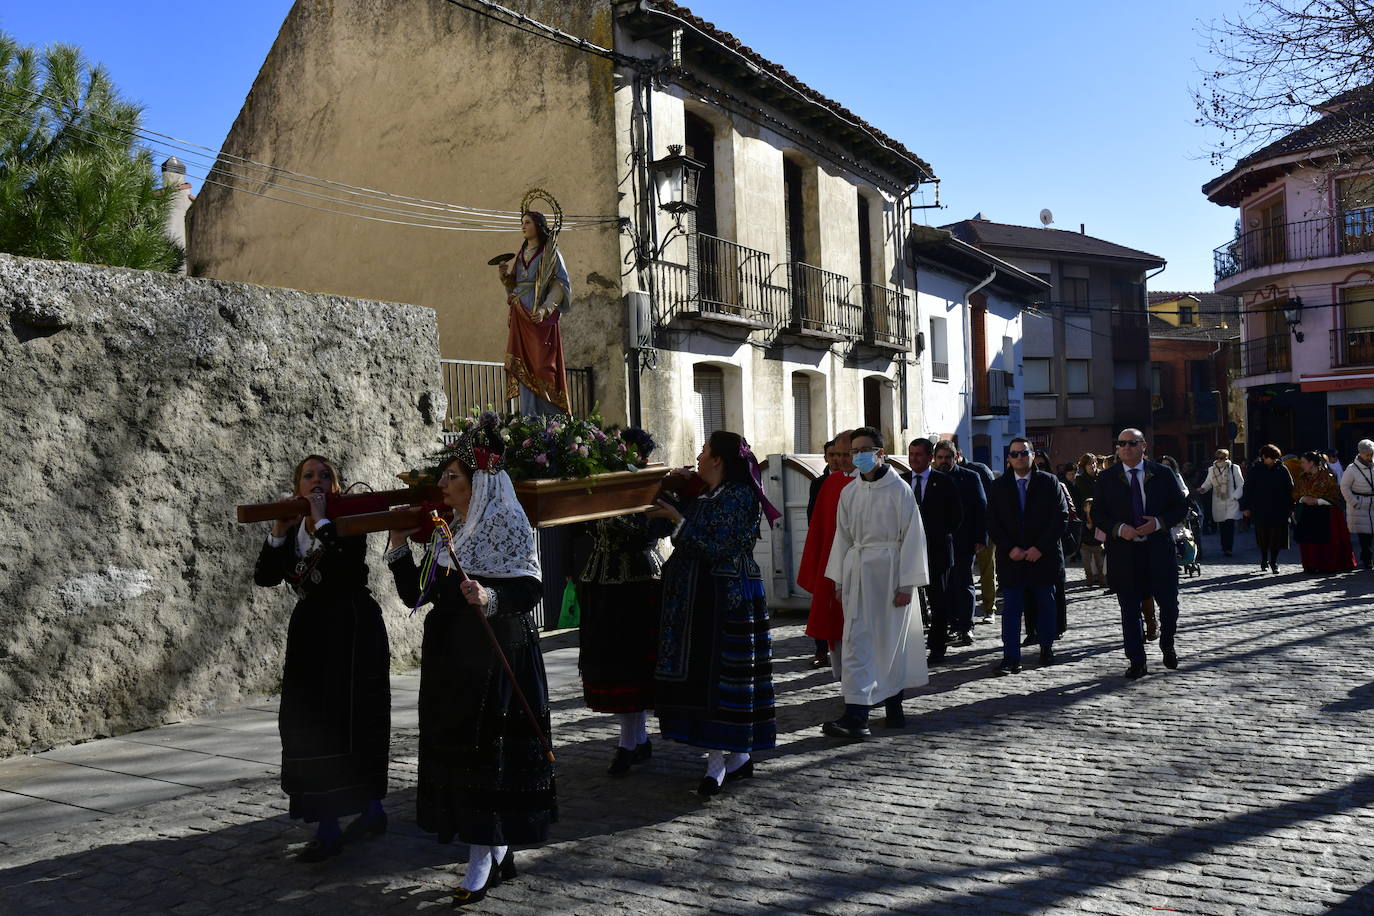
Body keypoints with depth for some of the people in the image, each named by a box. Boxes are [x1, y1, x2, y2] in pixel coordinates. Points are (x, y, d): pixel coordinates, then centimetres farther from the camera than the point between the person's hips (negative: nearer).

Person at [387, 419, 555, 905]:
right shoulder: (445, 531, 12)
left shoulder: (509, 523, -8)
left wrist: (491, 598, -31)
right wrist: (399, 544, 3)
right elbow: (416, 595, 10)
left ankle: (484, 862, 9)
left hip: (498, 660, -7)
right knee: (459, 751, 10)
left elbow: (531, 589, -15)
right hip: (451, 661, 7)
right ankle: (499, 854, 23)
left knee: (487, 751, -3)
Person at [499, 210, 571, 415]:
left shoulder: (550, 253, 1)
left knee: (543, 367, -10)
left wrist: (545, 309, -21)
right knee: (525, 369, 1)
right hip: (520, 318, 6)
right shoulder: (521, 255, 20)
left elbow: (561, 284, -8)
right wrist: (505, 274, 1)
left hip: (541, 319, -6)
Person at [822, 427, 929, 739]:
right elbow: (843, 536, 12)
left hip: (889, 571, -3)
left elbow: (912, 537, -7)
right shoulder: (849, 492, 8)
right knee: (856, 640, -3)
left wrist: (906, 584, -11)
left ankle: (893, 704, 26)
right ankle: (856, 715, -3)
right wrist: (839, 580, 8)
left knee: (891, 639, 8)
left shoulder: (899, 490, -5)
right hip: (857, 571, 4)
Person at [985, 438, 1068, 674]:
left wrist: (1040, 548, -11)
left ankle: (1047, 648, 28)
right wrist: (1010, 548, -9)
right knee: (1011, 608, -3)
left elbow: (1061, 517, -3)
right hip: (1011, 558, 0)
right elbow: (992, 522, 4)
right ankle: (1011, 658, -1)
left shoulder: (1049, 482, 2)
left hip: (1043, 556, 0)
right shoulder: (999, 486, 5)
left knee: (1046, 605, 10)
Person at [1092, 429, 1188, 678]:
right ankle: (1137, 662, 12)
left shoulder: (1162, 474, 3)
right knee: (1130, 609, 4)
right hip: (1123, 552, 0)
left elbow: (1181, 506, 5)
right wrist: (1118, 528, -14)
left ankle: (1167, 646, 35)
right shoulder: (1106, 478, 3)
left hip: (1158, 548, 0)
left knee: (1169, 603, 8)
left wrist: (1158, 523, -12)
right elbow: (1097, 513, 4)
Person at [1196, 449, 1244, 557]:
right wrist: (1203, 488, -10)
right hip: (1218, 503, 3)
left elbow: (1240, 485, 1)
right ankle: (1224, 547, 16)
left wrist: (1235, 496, -9)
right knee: (1221, 526, 6)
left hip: (1231, 502, -3)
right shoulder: (1211, 470, 9)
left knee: (1230, 525, -13)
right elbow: (1208, 483, 12)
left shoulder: (1234, 468, 0)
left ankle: (1228, 548, -11)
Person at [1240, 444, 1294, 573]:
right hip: (1260, 510, 0)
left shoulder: (1282, 470, 2)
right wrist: (1246, 507, 1)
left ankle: (1274, 561, 11)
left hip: (1279, 510, 0)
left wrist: (1290, 507, 3)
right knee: (1263, 537, 7)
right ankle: (1264, 561, 21)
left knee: (1276, 537, -1)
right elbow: (1247, 489, 5)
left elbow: (1290, 489, 6)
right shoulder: (1255, 471, 2)